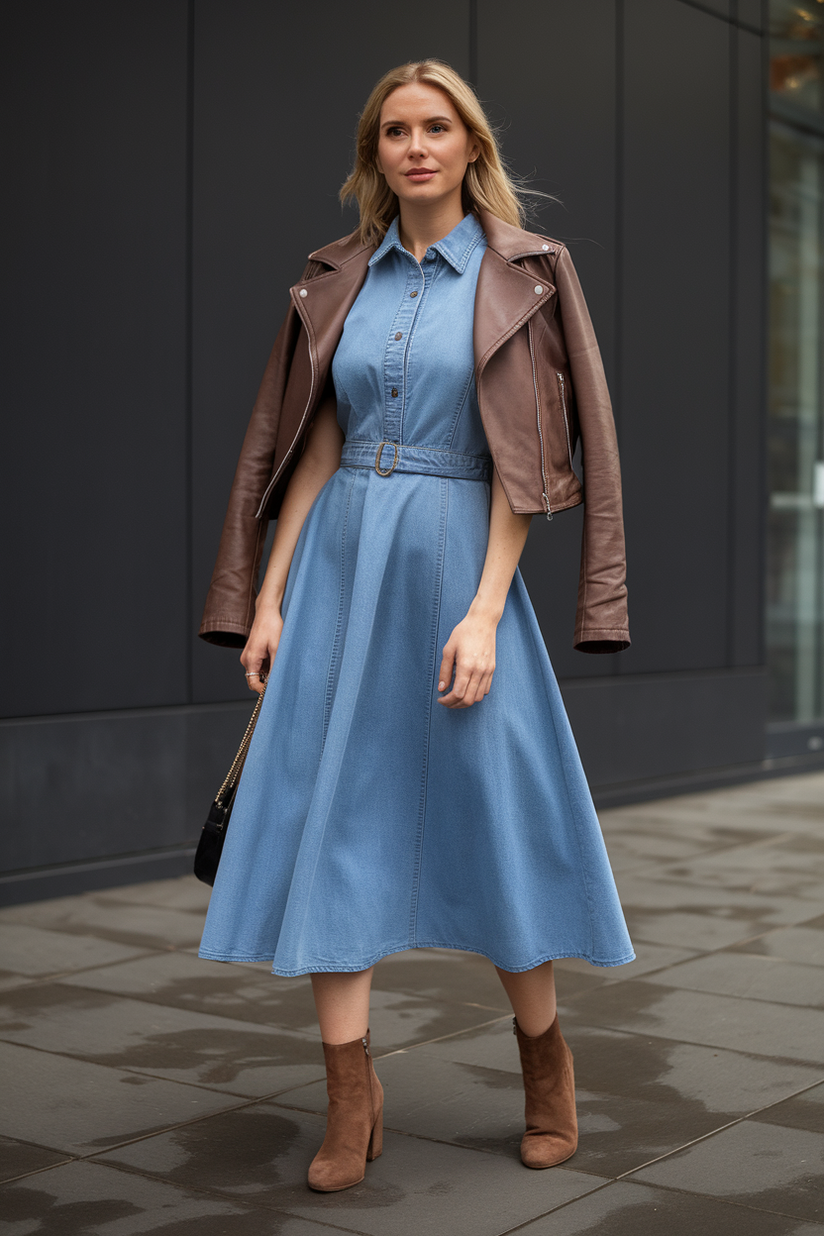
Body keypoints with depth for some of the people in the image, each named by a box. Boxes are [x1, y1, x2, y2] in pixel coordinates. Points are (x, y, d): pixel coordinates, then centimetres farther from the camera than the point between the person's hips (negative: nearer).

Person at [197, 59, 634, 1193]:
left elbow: (522, 459, -7)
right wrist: (269, 597, 4)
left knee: (495, 809, 2)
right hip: (338, 564, 4)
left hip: (459, 560, -4)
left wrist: (484, 612, -15)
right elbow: (314, 450, 10)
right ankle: (352, 1098, 7)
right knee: (325, 811, -1)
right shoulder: (340, 280, 11)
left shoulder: (523, 275, 0)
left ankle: (546, 1058, 25)